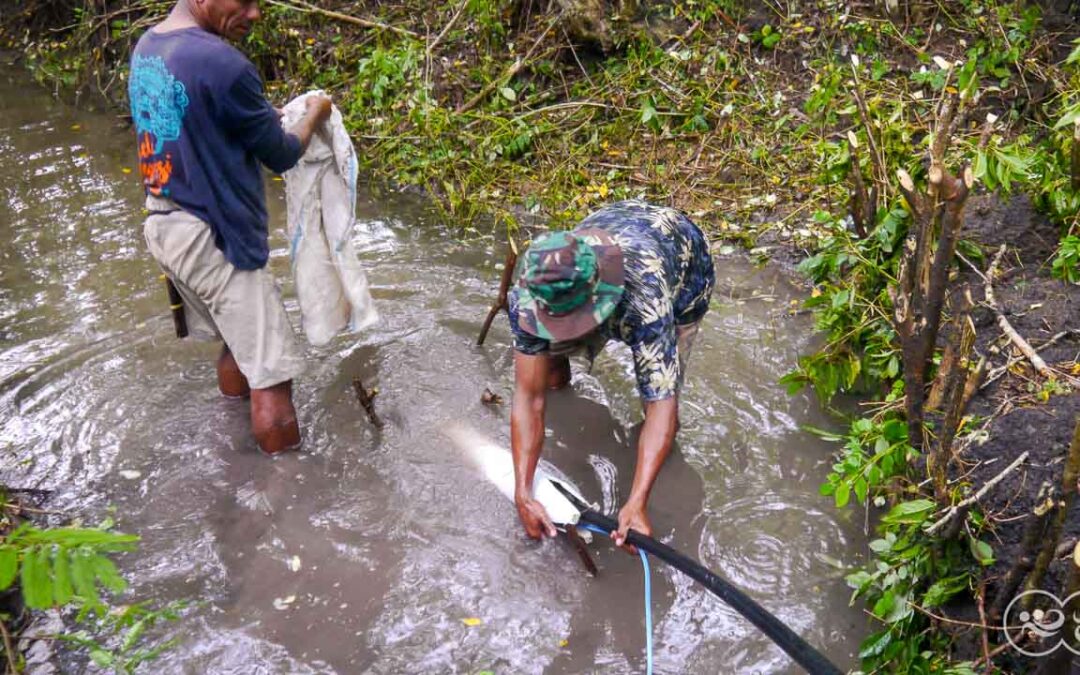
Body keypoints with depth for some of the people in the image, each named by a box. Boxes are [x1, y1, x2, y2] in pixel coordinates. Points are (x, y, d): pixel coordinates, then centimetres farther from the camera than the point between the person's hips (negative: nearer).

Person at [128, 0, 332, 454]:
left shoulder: (145, 47, 6)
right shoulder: (223, 64, -22)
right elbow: (281, 157, -9)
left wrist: (262, 120, 16)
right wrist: (314, 115, 8)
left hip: (164, 225, 9)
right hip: (212, 238, -9)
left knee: (239, 344, 24)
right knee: (270, 374, -1)